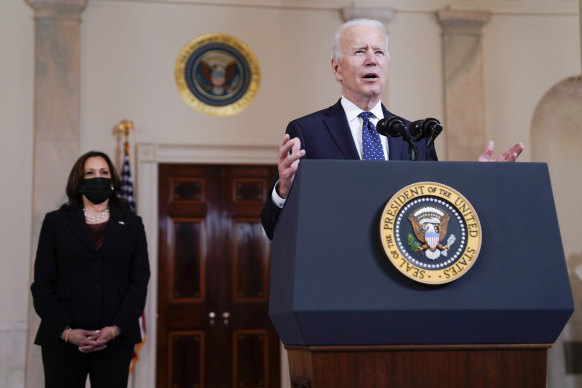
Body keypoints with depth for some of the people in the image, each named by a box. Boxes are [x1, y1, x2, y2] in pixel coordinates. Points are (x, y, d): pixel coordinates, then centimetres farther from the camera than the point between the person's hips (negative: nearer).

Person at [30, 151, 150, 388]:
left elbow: (139, 282, 6)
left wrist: (116, 329, -8)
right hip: (63, 339, 0)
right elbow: (42, 283, 4)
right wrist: (66, 331, -9)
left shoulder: (131, 225, 13)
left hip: (116, 339, 1)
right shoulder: (56, 222, 10)